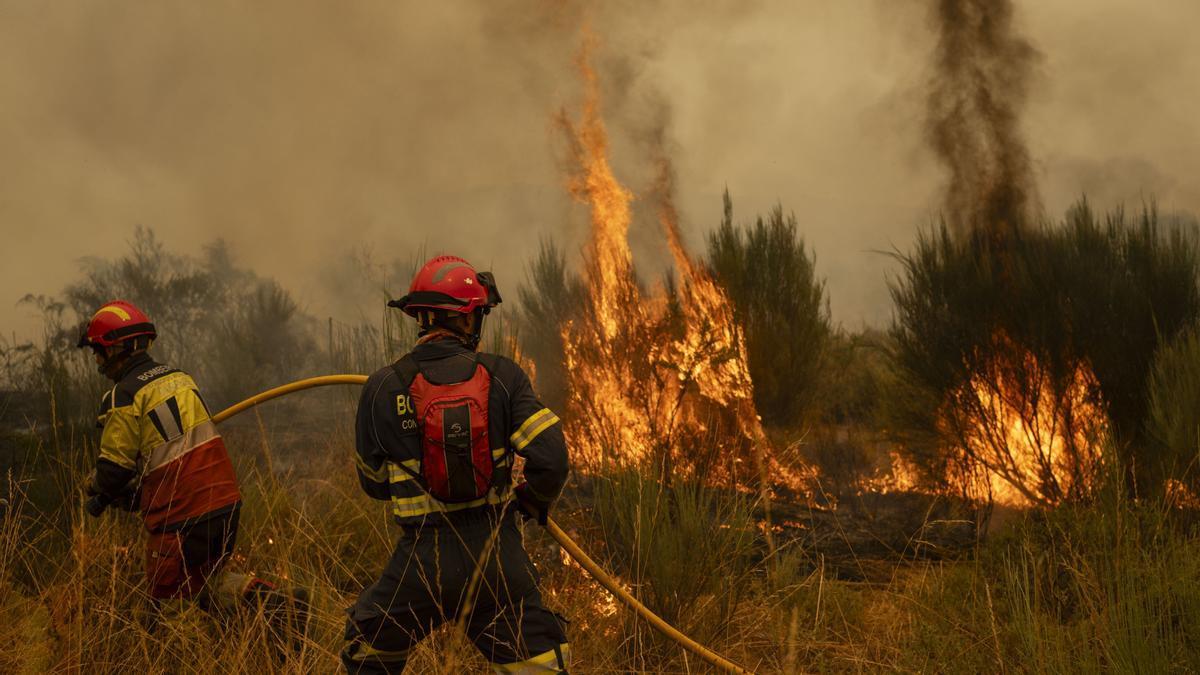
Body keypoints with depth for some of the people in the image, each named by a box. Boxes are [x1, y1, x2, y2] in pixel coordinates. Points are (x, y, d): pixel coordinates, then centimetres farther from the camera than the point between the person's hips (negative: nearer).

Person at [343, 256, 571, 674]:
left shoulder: (384, 389, -4)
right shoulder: (501, 376, -5)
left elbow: (374, 483, 7)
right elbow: (551, 457, -10)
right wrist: (533, 502, 11)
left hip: (425, 559, 0)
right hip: (498, 551, 0)